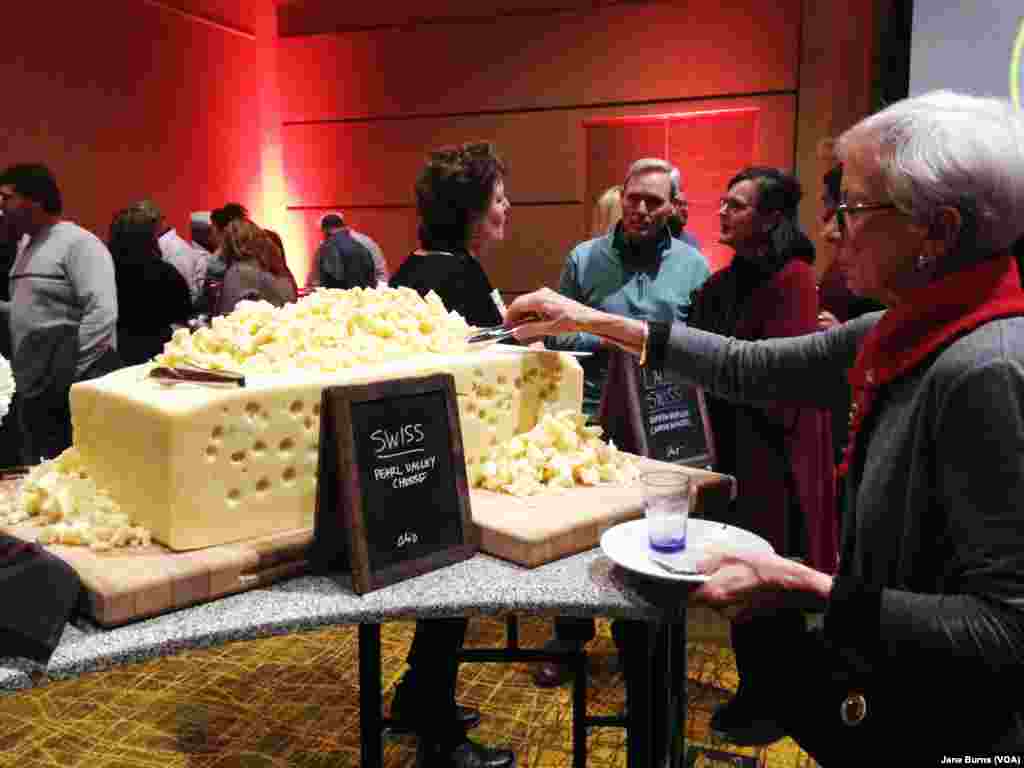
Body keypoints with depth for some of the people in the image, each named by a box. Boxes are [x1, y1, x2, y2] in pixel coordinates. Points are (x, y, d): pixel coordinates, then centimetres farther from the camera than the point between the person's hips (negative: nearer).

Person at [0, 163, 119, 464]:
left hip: (69, 397, -9)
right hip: (32, 393, 9)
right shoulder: (26, 245, 16)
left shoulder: (78, 243, -12)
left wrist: (73, 376, -20)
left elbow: (103, 314, -23)